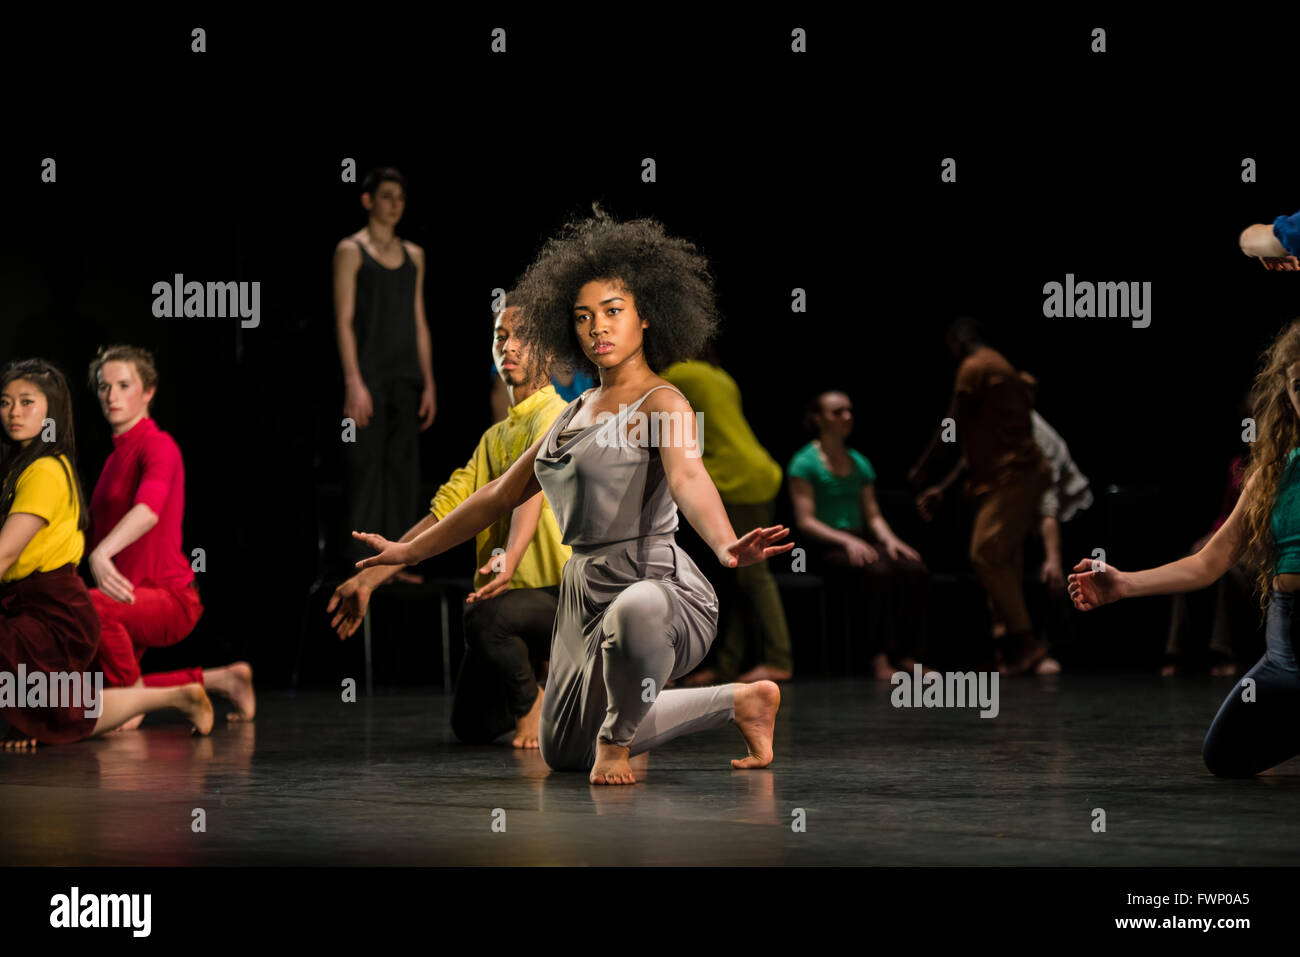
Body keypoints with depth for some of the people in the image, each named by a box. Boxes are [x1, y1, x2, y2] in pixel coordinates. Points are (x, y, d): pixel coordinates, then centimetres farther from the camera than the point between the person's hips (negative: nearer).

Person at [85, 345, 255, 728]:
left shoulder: (158, 446, -14)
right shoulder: (116, 456, 14)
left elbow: (149, 509, -35)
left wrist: (101, 554, -50)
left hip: (169, 597, -9)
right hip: (133, 601, 9)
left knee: (90, 607, -38)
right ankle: (218, 681, 27)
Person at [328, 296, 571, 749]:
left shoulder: (554, 417, -11)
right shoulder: (494, 437, 16)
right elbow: (444, 512, 13)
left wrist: (510, 558, -48)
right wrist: (370, 579, 6)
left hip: (561, 597, -8)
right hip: (507, 593, 8)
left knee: (484, 617, -37)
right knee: (471, 726, 9)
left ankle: (533, 703, -8)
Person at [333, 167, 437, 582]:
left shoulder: (413, 255, 14)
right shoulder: (351, 251, -1)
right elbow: (344, 321, -7)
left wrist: (428, 383, 10)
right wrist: (353, 383, -15)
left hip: (406, 379, 5)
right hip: (369, 375, -5)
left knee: (402, 469, 5)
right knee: (366, 468, -6)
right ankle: (363, 561, -3)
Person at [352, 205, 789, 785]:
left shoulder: (661, 404, -11)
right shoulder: (579, 412, 15)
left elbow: (688, 478, -32)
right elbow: (500, 496, 25)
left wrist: (727, 547, -53)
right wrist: (408, 551, 30)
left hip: (657, 588, -9)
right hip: (585, 593, 9)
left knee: (637, 611, -47)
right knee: (565, 753, 24)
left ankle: (616, 736, -15)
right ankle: (740, 702, 31)